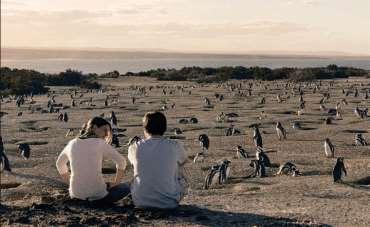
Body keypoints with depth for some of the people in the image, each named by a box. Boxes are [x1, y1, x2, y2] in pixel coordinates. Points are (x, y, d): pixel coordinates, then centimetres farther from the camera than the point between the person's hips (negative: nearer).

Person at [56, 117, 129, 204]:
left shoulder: (72, 144, 6)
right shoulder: (100, 143, -7)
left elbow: (60, 165, 21)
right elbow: (121, 162, -7)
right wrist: (116, 183, 5)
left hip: (76, 194, 6)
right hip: (97, 195, -6)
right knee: (126, 187, 16)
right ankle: (95, 201, 0)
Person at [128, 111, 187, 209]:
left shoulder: (134, 148, -6)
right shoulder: (175, 147, -8)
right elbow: (182, 162, 17)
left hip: (141, 202, 1)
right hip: (169, 203, -1)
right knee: (181, 179, 28)